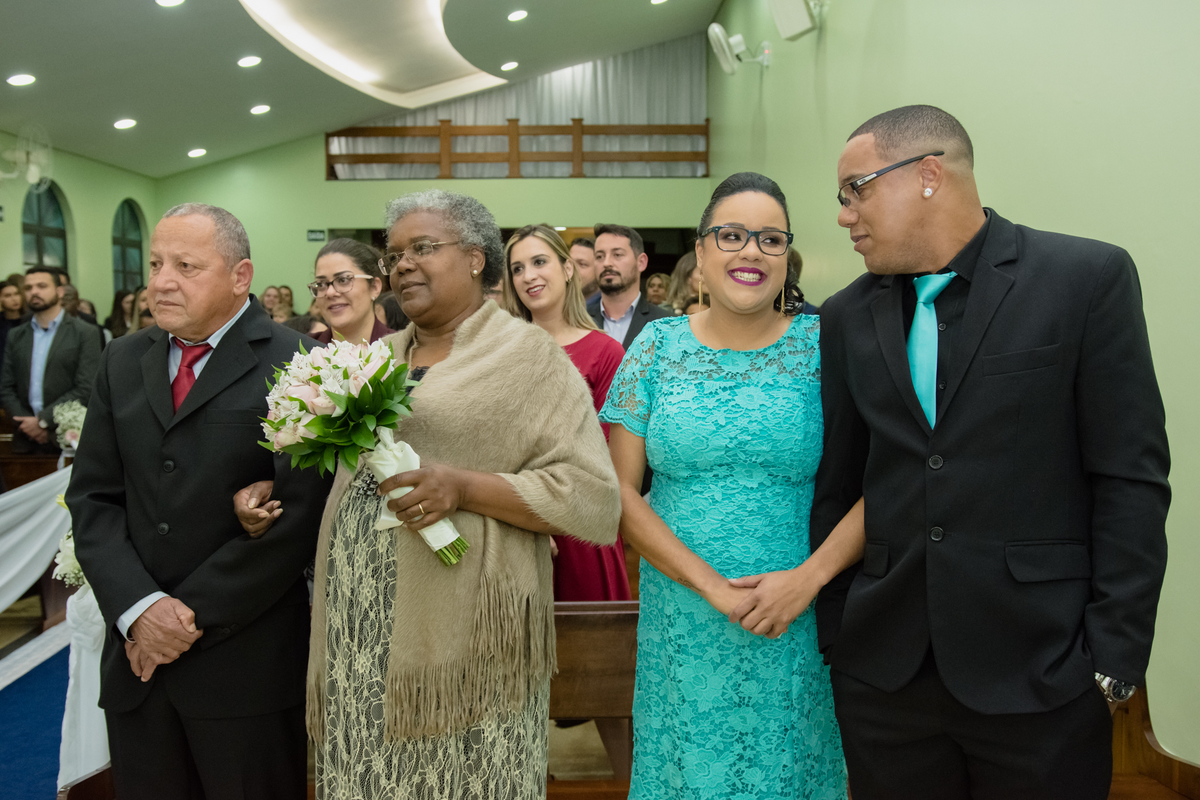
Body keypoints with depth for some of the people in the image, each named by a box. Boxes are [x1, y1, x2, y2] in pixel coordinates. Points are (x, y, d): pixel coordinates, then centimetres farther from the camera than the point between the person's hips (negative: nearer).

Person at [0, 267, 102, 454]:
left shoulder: (85, 333, -1)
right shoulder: (15, 336, 13)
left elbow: (85, 389, -9)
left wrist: (43, 421, -12)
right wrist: (26, 422, -7)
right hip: (26, 439, 3)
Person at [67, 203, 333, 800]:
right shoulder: (123, 362, 10)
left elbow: (299, 511, -14)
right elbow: (92, 497, 6)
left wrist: (194, 615, -12)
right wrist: (139, 609, -9)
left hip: (246, 659, -4)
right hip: (136, 654, 5)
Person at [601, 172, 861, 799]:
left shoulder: (821, 344, -3)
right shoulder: (659, 344, 0)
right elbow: (619, 489, -3)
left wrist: (807, 578, -17)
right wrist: (713, 586, -12)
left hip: (798, 625, 0)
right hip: (683, 623, 1)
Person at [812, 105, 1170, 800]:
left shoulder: (1089, 277, -5)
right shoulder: (848, 316, 6)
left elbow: (1132, 479, -6)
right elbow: (836, 486, 9)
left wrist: (1114, 659, -9)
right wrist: (830, 633, 5)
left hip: (1039, 669, -3)